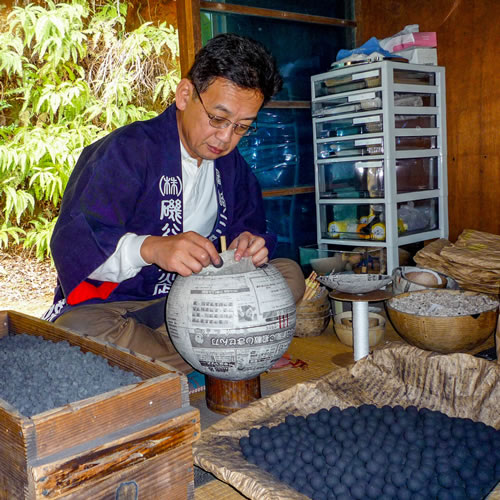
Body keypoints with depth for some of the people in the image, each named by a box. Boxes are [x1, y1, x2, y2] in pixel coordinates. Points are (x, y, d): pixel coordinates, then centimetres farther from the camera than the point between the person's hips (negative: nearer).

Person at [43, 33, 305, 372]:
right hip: (111, 304, -5)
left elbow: (249, 226, 11)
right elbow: (72, 242, -24)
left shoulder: (232, 166, 9)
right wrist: (151, 248, -42)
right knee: (78, 332, -39)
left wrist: (250, 243, -15)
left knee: (289, 274, -9)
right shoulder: (127, 151, -14)